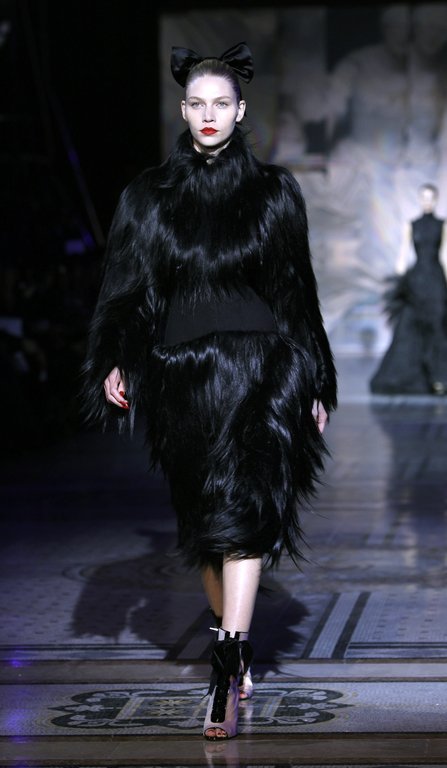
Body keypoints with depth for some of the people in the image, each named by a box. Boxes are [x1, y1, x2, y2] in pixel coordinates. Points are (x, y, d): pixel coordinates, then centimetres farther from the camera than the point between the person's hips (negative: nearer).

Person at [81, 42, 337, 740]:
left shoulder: (273, 192, 5)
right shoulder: (150, 196, 8)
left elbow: (299, 291, 9)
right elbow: (127, 286, 5)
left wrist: (317, 386, 8)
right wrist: (115, 363, -9)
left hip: (260, 370, -2)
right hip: (181, 375, 2)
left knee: (244, 507, -18)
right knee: (205, 521, 10)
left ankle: (229, 669, -22)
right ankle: (236, 640, 29)